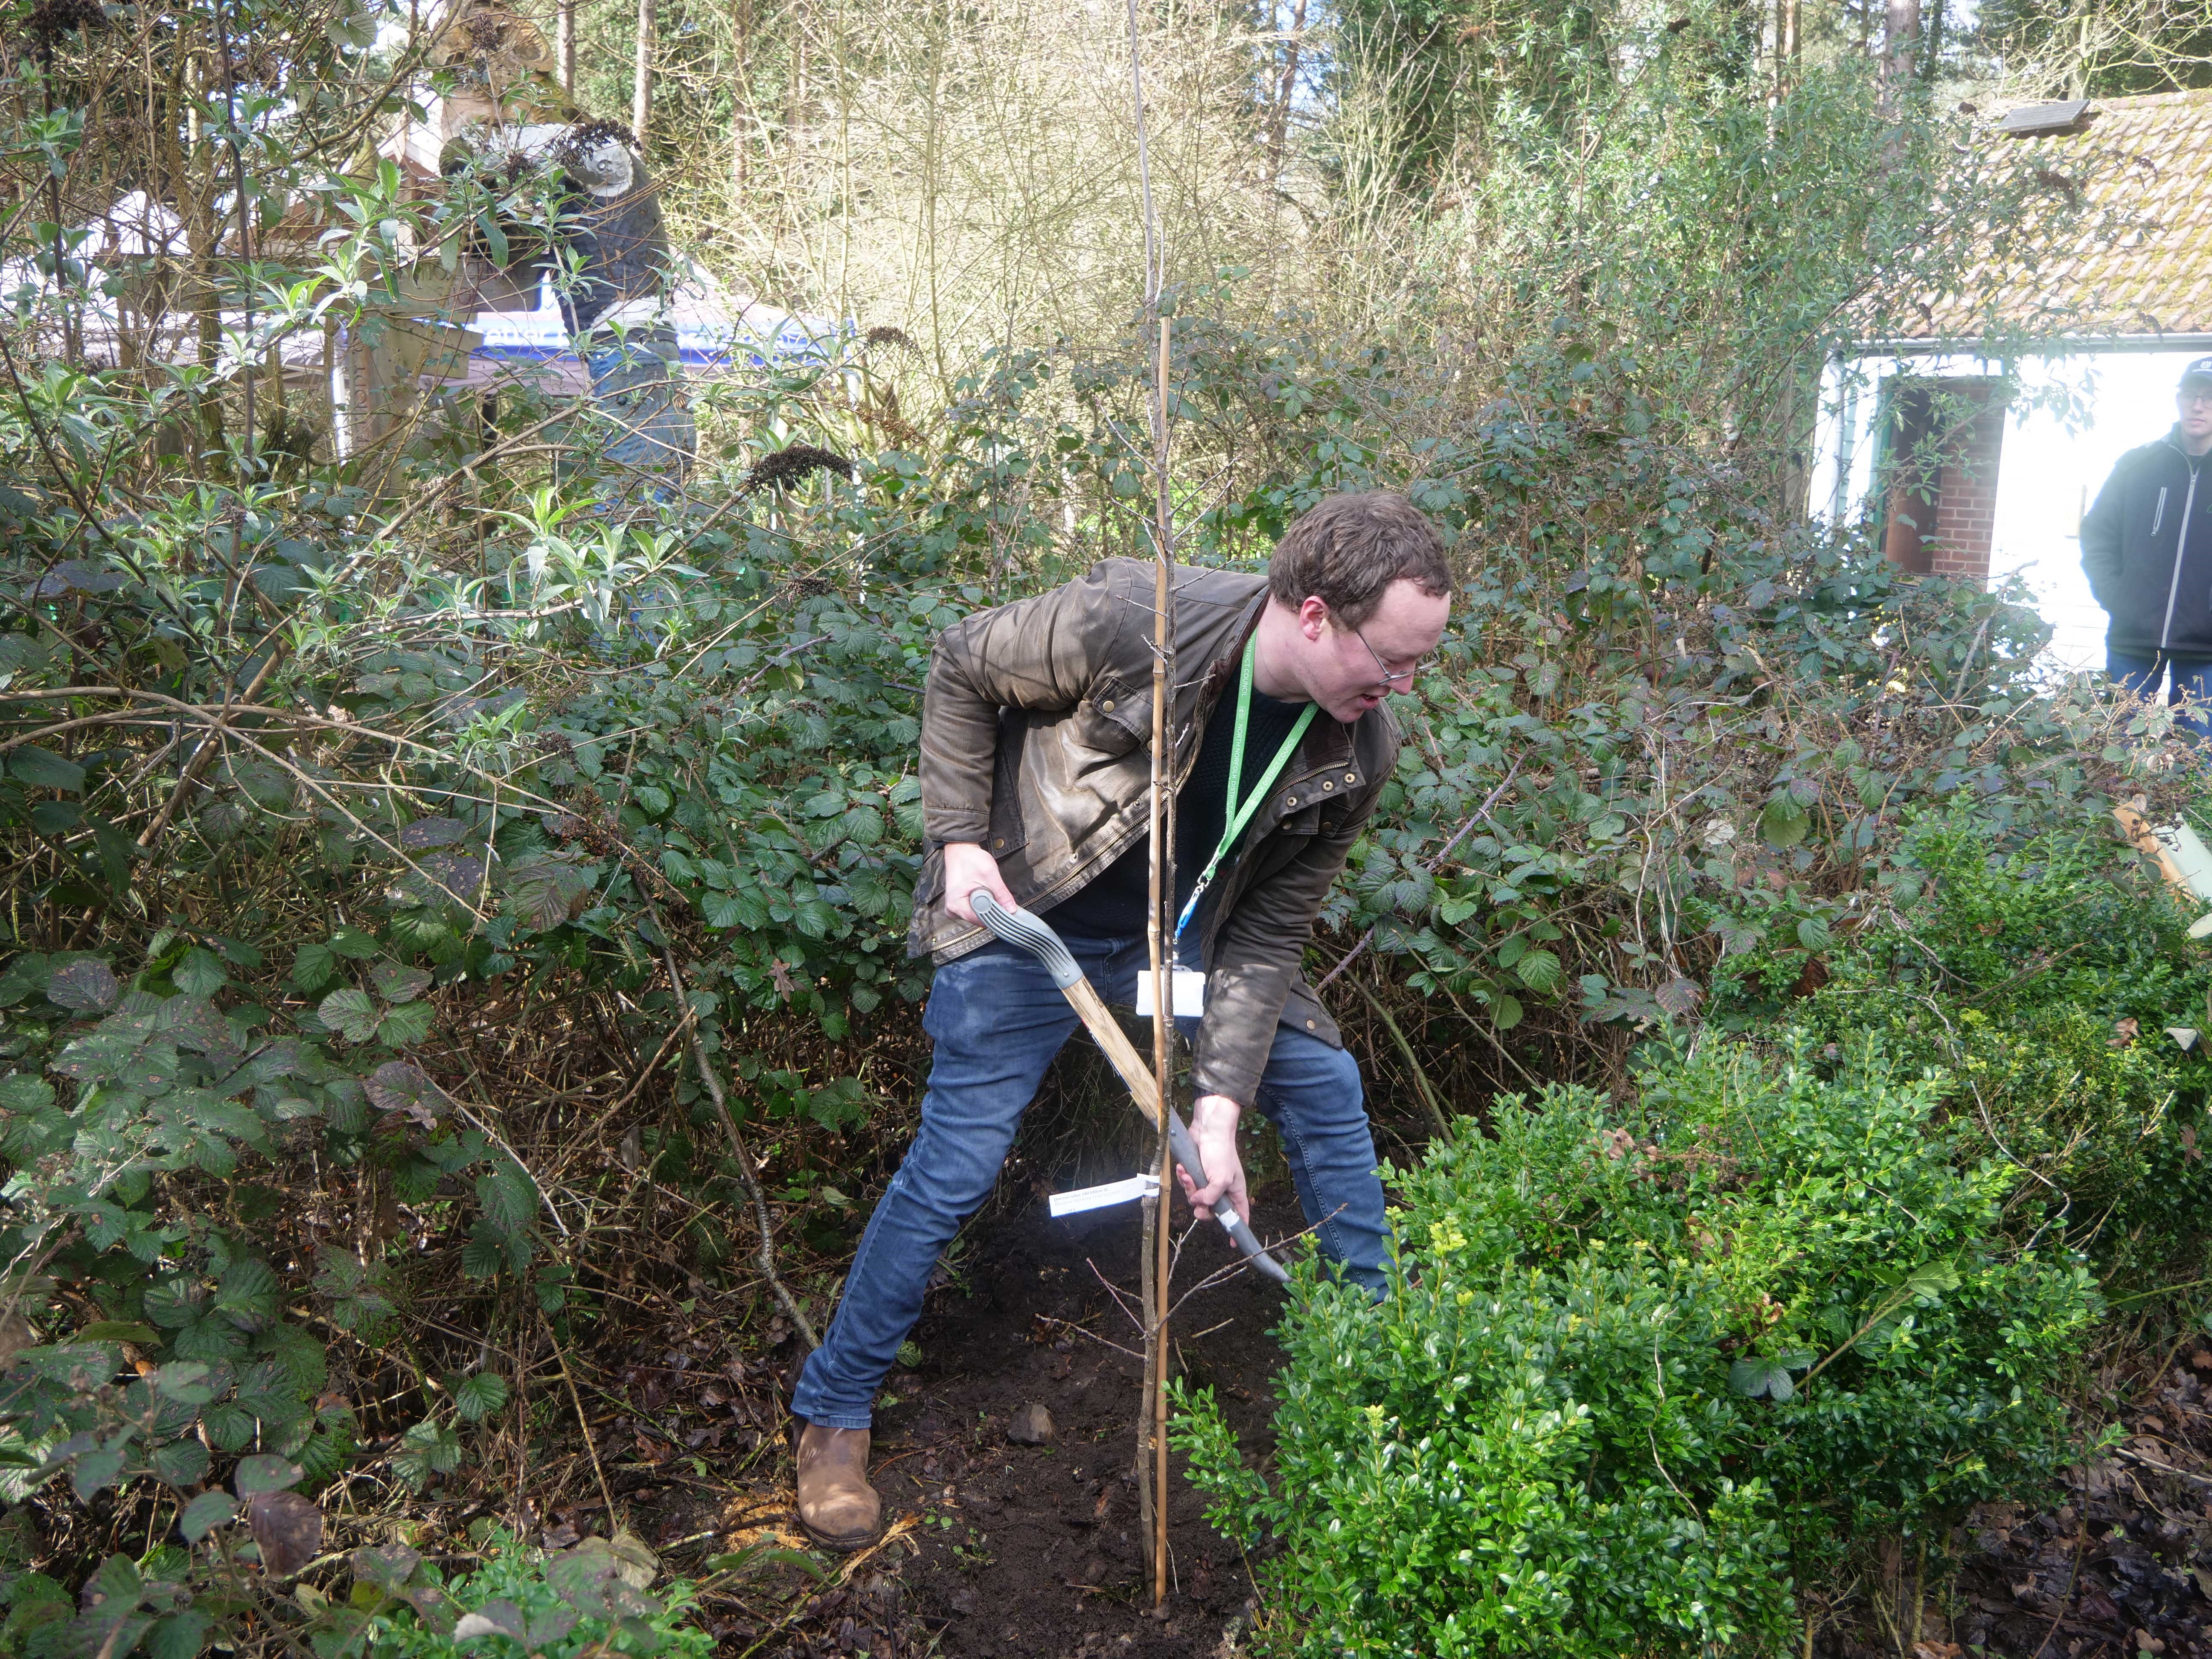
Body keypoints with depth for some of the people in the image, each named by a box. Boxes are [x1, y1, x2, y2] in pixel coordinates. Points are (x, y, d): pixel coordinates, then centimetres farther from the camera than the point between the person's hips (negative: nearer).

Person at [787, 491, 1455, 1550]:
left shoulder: (1357, 755, -16)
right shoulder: (1129, 624, -31)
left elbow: (1269, 932, -11)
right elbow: (963, 671, -13)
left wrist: (1221, 1104, -17)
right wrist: (960, 840, -17)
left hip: (1187, 935, 5)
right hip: (1027, 917, -5)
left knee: (1326, 1091, 5)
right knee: (954, 1166, -6)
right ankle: (833, 1412, 14)